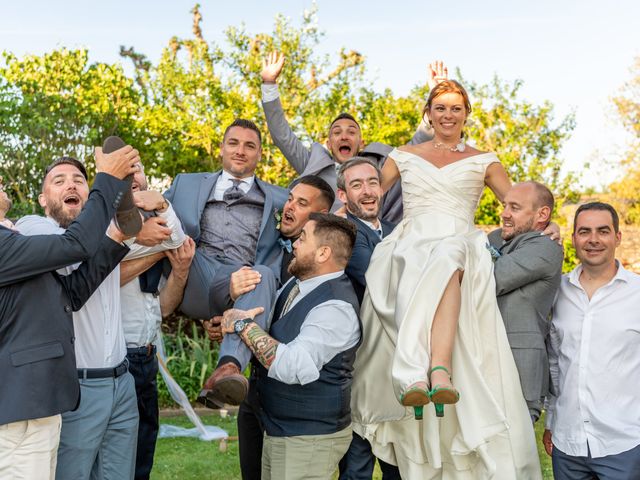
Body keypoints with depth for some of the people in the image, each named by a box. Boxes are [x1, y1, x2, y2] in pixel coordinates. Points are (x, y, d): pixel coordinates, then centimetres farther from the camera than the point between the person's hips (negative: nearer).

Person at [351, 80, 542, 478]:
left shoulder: (483, 161, 22)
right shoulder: (405, 156, 24)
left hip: (460, 247, -1)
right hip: (410, 246, 1)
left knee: (445, 261, -40)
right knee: (422, 267, -39)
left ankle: (435, 372, -57)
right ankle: (436, 373, -52)